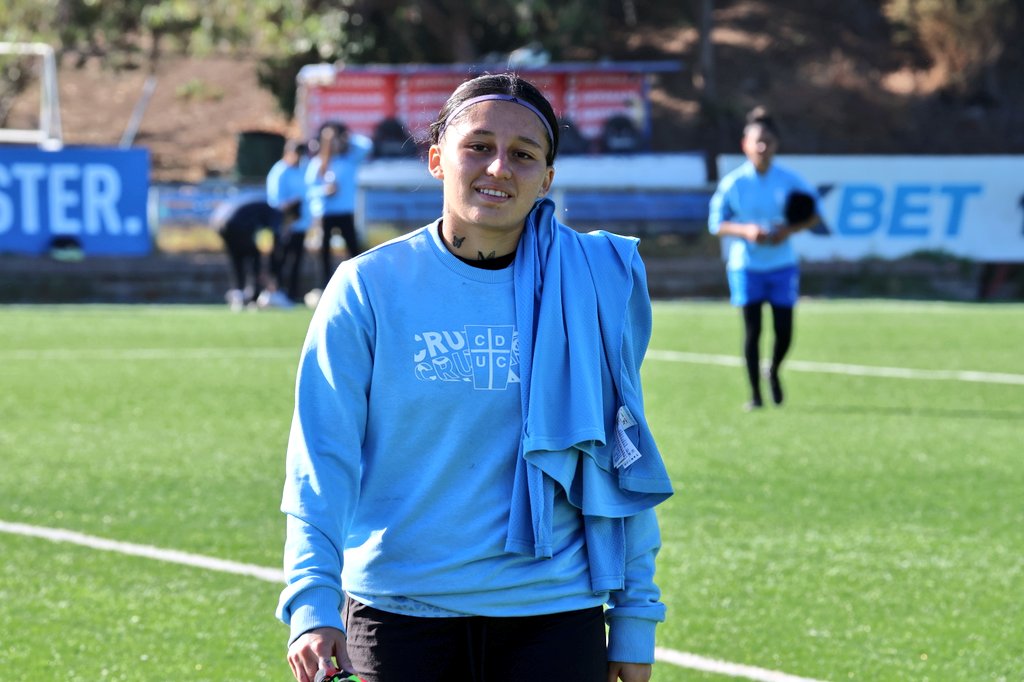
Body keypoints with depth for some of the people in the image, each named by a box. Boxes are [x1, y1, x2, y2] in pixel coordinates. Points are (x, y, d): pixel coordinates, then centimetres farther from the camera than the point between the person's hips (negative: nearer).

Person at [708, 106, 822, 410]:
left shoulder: (789, 180, -3)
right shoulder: (733, 183, -6)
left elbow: (814, 213, 7)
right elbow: (716, 223, -1)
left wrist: (791, 229, -12)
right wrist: (745, 231, -19)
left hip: (782, 263, 1)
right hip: (745, 265, -1)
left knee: (784, 331, 0)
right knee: (752, 330, -4)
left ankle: (774, 372, 32)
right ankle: (755, 393, 7)